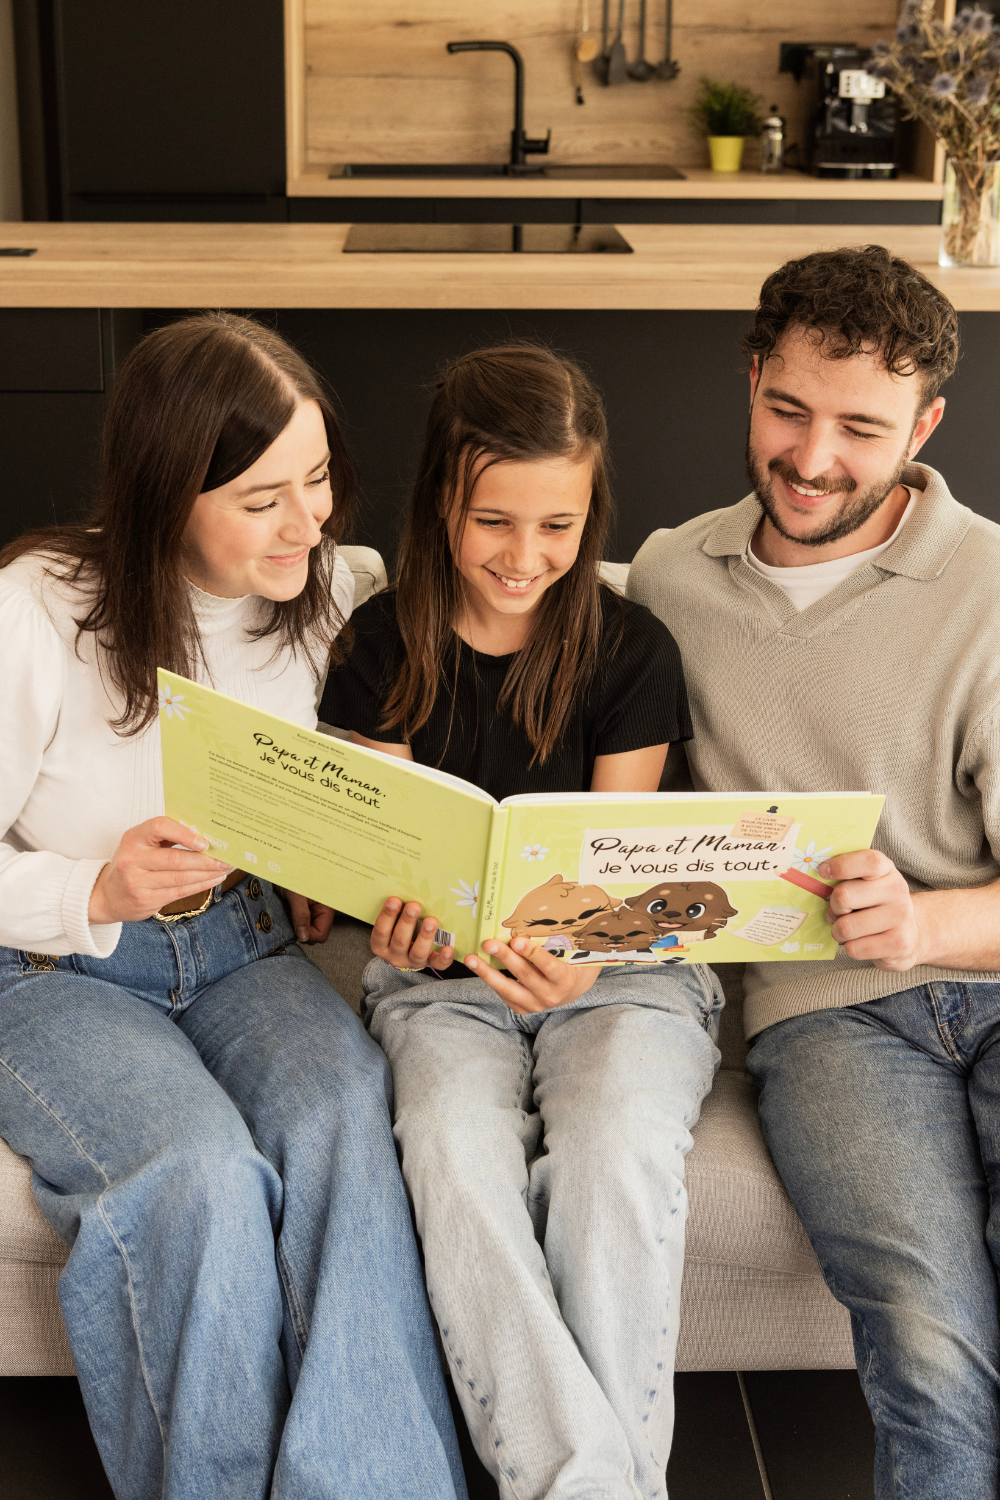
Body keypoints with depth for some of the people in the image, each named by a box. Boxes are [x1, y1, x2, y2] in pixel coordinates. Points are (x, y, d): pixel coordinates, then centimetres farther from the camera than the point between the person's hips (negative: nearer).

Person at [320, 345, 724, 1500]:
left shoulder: (632, 649, -2)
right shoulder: (387, 643, 2)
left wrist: (578, 958, -27)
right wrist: (397, 922, -24)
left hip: (616, 964, 0)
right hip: (444, 979, 1)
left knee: (615, 1151, -33)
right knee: (455, 1157, -32)